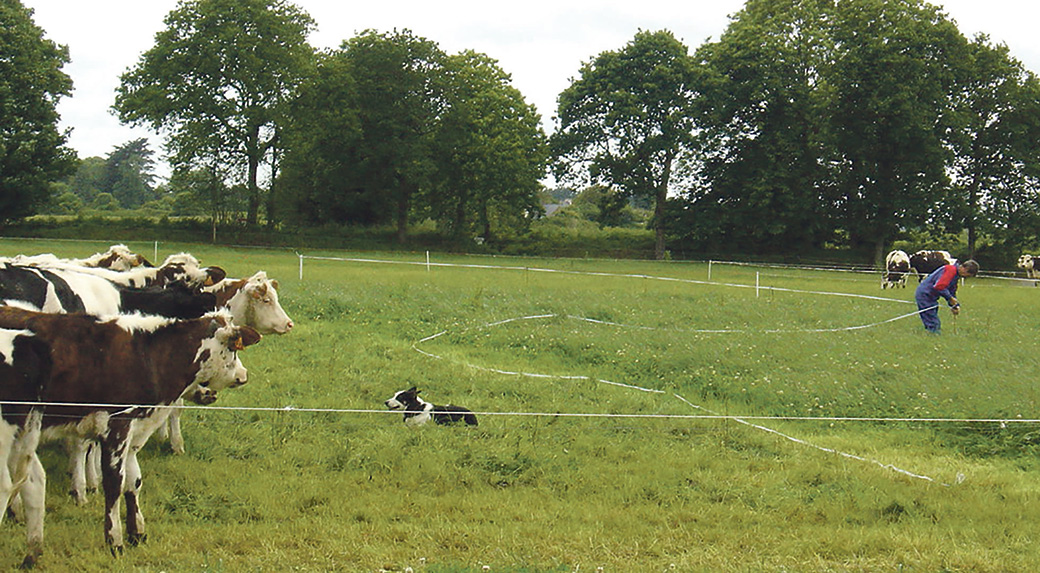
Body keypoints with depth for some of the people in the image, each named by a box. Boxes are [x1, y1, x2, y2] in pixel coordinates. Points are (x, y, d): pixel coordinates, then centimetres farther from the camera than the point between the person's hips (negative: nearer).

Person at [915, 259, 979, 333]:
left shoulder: (956, 275, 14)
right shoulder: (951, 270, -18)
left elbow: (952, 293, 20)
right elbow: (939, 286, -28)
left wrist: (956, 305, 6)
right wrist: (950, 298, -19)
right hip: (924, 295, -11)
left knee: (936, 325, 14)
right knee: (933, 327, -11)